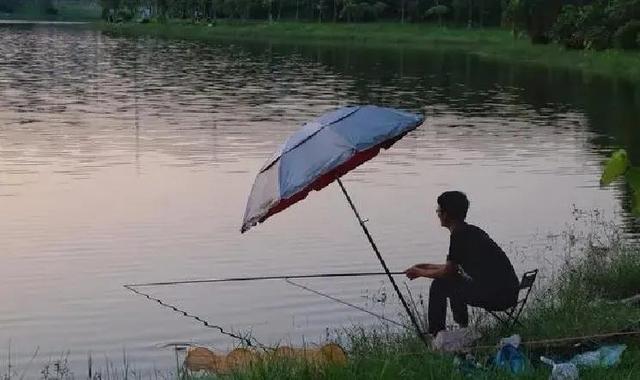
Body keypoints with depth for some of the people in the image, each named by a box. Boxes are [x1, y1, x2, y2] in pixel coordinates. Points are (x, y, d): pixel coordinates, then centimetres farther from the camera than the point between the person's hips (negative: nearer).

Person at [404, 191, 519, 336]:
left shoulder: (460, 235, -10)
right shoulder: (472, 231, 17)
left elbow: (448, 273, -5)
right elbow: (453, 268, 27)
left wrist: (420, 272, 10)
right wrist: (427, 266, 32)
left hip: (497, 295, -9)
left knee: (439, 285, -1)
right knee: (454, 282, 26)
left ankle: (435, 335, 5)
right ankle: (462, 330, 31)